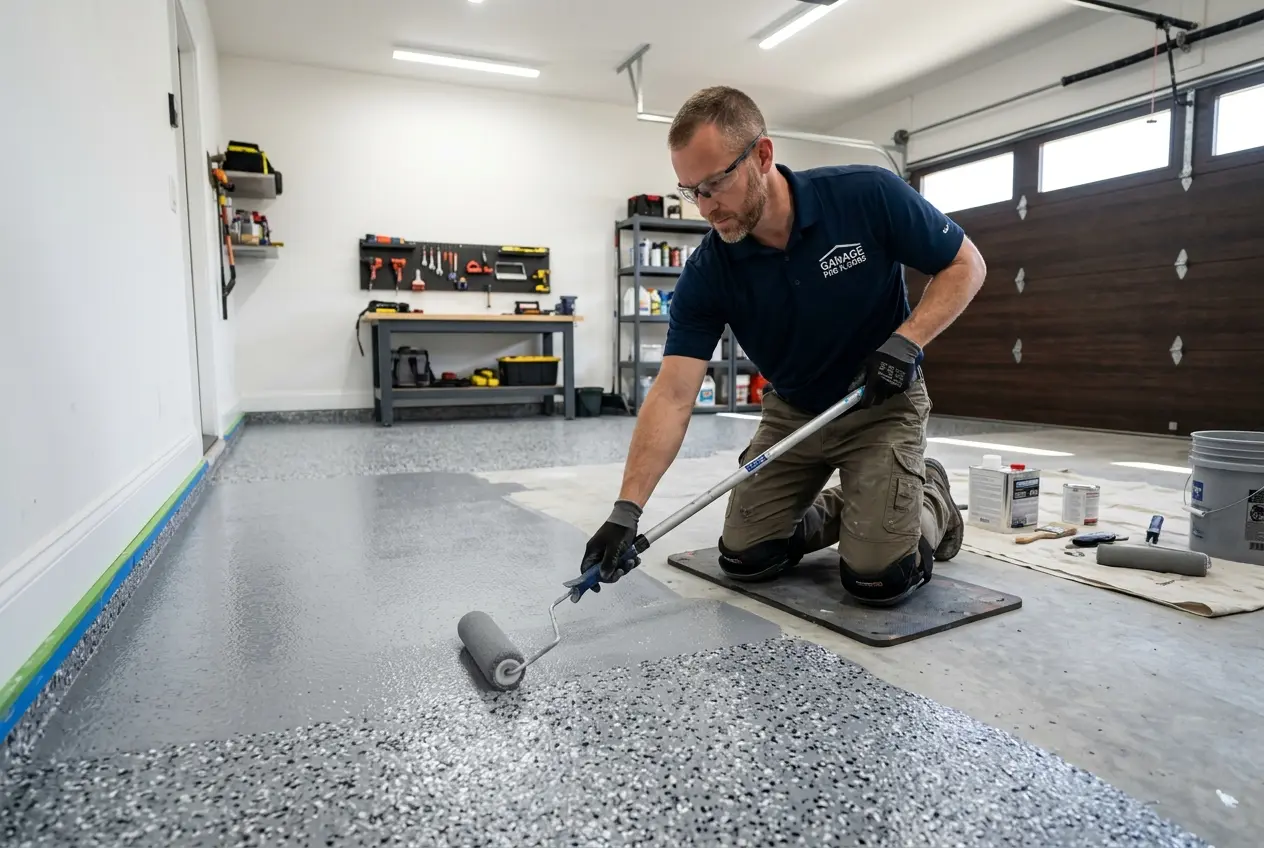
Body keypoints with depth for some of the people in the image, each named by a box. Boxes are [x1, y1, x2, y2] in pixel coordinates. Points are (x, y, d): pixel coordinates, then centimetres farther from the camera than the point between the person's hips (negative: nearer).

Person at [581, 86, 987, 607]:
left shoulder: (869, 196, -23)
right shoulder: (707, 272, -19)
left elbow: (966, 265, -9)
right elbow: (673, 393, -23)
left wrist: (905, 340, -26)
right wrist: (626, 510, -32)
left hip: (883, 404, -3)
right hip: (792, 412, 3)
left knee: (878, 578, -15)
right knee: (745, 558, 1)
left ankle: (933, 504, 17)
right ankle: (840, 510, 27)